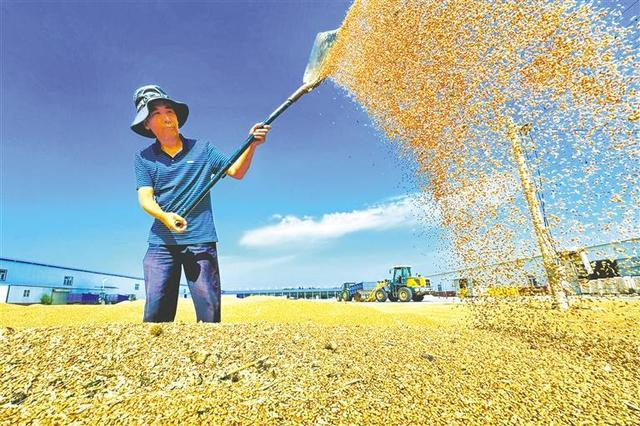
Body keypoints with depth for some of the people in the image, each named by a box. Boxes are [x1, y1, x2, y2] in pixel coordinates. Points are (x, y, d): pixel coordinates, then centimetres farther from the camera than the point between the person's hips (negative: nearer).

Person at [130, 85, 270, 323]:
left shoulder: (202, 149, 9)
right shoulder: (144, 158, 9)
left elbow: (236, 172, 5)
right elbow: (145, 198, -1)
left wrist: (251, 145, -11)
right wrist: (164, 216, -22)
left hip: (201, 241, -1)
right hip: (161, 243, 1)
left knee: (210, 315, -2)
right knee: (155, 314, 1)